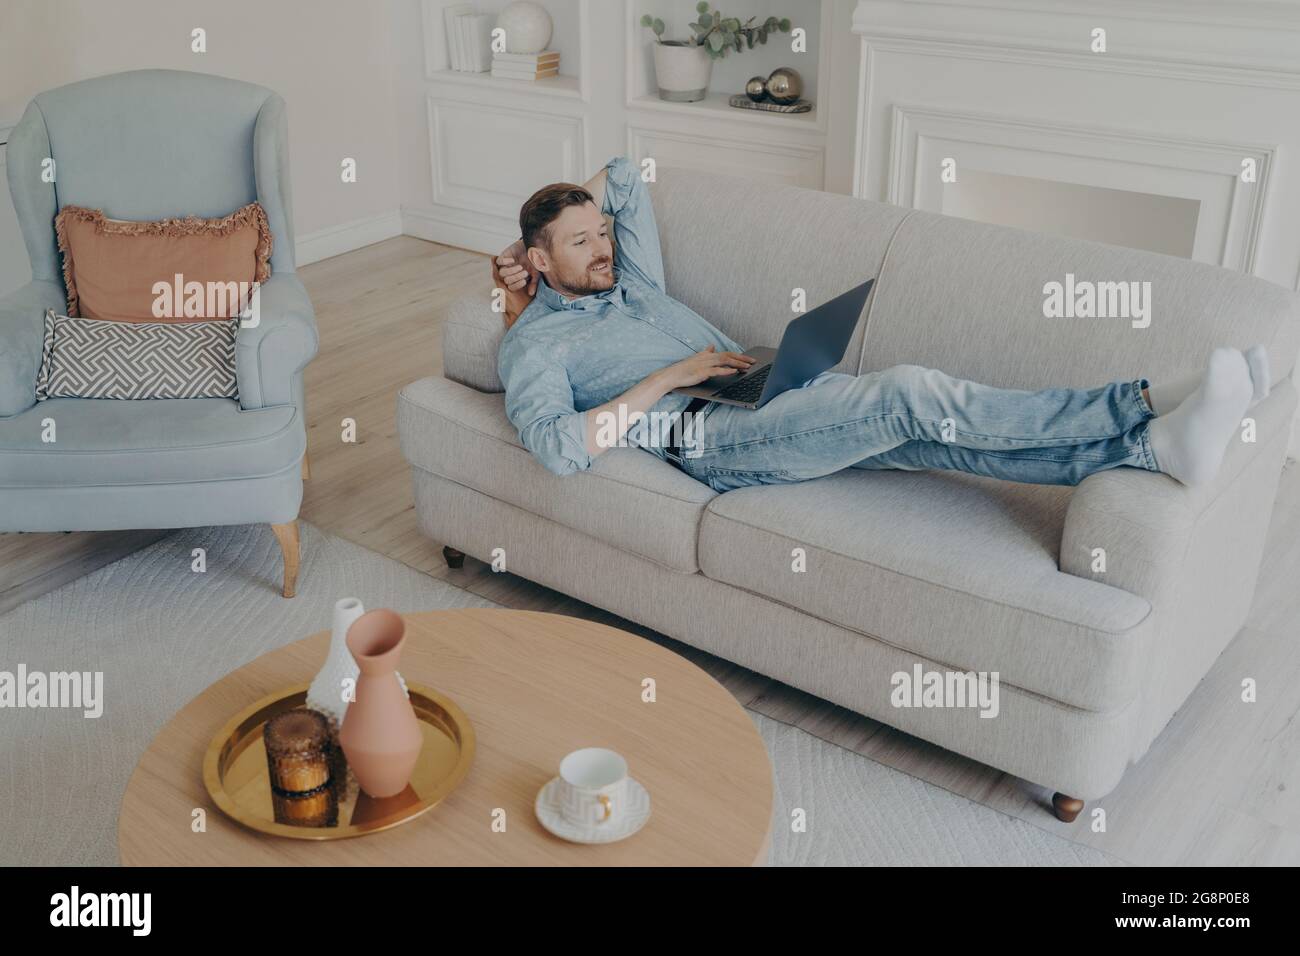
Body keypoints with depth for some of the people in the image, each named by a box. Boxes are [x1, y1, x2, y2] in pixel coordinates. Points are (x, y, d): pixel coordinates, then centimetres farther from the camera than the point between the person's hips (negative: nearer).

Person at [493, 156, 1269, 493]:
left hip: (772, 393, 8)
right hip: (711, 438, -7)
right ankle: (1145, 407, -24)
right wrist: (668, 378, -10)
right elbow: (558, 447, -15)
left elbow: (624, 175, 40)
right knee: (914, 393, -26)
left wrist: (570, 217, 30)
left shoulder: (629, 282, 26)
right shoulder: (532, 344, 5)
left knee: (925, 431, -18)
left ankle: (1158, 445, -30)